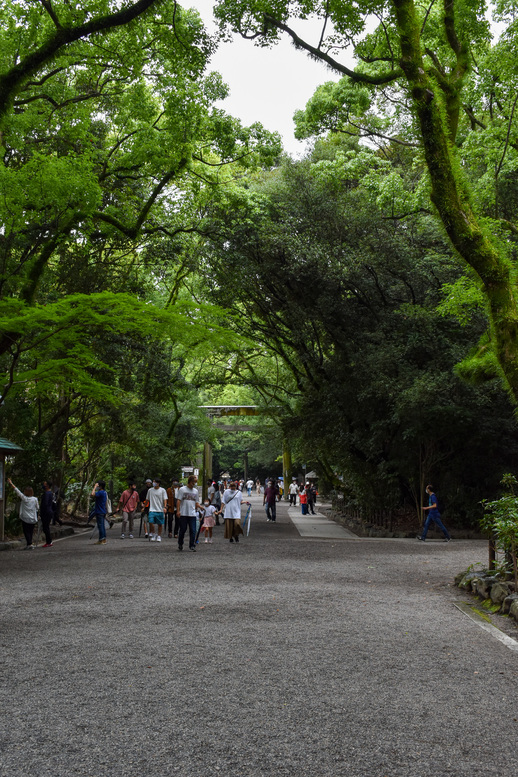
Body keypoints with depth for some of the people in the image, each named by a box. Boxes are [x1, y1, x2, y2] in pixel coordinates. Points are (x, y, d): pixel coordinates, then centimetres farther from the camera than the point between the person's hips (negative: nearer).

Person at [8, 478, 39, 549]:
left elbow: (17, 491, -8)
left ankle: (30, 544, -8)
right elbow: (37, 508, 6)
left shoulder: (24, 498, -10)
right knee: (31, 531, 14)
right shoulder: (35, 499, -4)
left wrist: (11, 483, -4)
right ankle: (29, 543, 17)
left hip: (25, 518, -3)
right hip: (33, 519, 3)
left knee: (26, 532, 2)